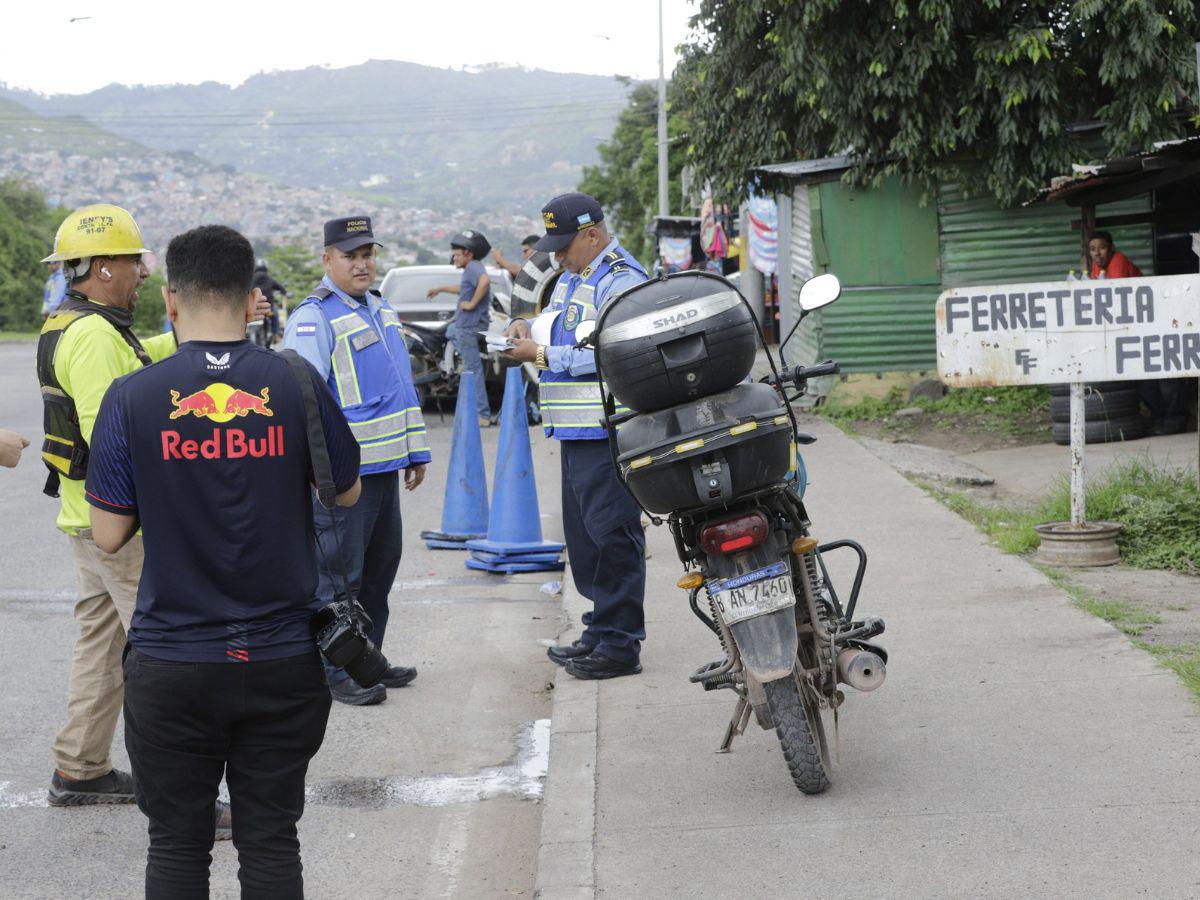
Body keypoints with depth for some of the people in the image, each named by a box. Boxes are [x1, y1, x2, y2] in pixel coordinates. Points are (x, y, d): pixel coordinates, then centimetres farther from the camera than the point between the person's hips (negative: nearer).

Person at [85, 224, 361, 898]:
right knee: (271, 842, 12)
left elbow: (110, 535, -5)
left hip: (172, 664, -1)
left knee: (177, 844, 12)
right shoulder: (298, 385, -6)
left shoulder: (133, 398, -9)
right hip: (283, 660, 1)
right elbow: (348, 491, 8)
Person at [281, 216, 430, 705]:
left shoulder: (381, 312, 16)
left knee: (379, 568, 15)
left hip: (385, 464, 8)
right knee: (339, 573, -2)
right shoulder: (312, 319, -11)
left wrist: (416, 452, 22)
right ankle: (336, 673, 5)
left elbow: (404, 387, 24)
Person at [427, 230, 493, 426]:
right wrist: (441, 289, 45)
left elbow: (484, 281, -39)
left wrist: (472, 303, -29)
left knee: (473, 370, -7)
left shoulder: (473, 267, -17)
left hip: (469, 326, -11)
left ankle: (482, 415, -5)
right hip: (463, 324, 11)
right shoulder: (472, 268, 15)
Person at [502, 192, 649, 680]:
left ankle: (619, 645, -5)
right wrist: (527, 328, 7)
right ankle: (601, 630, 24)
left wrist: (544, 356, -18)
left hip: (608, 434, -10)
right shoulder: (573, 276, 20)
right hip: (577, 432, 11)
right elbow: (563, 330, 29)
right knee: (583, 533, 15)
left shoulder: (621, 280, -13)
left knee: (612, 535, -9)